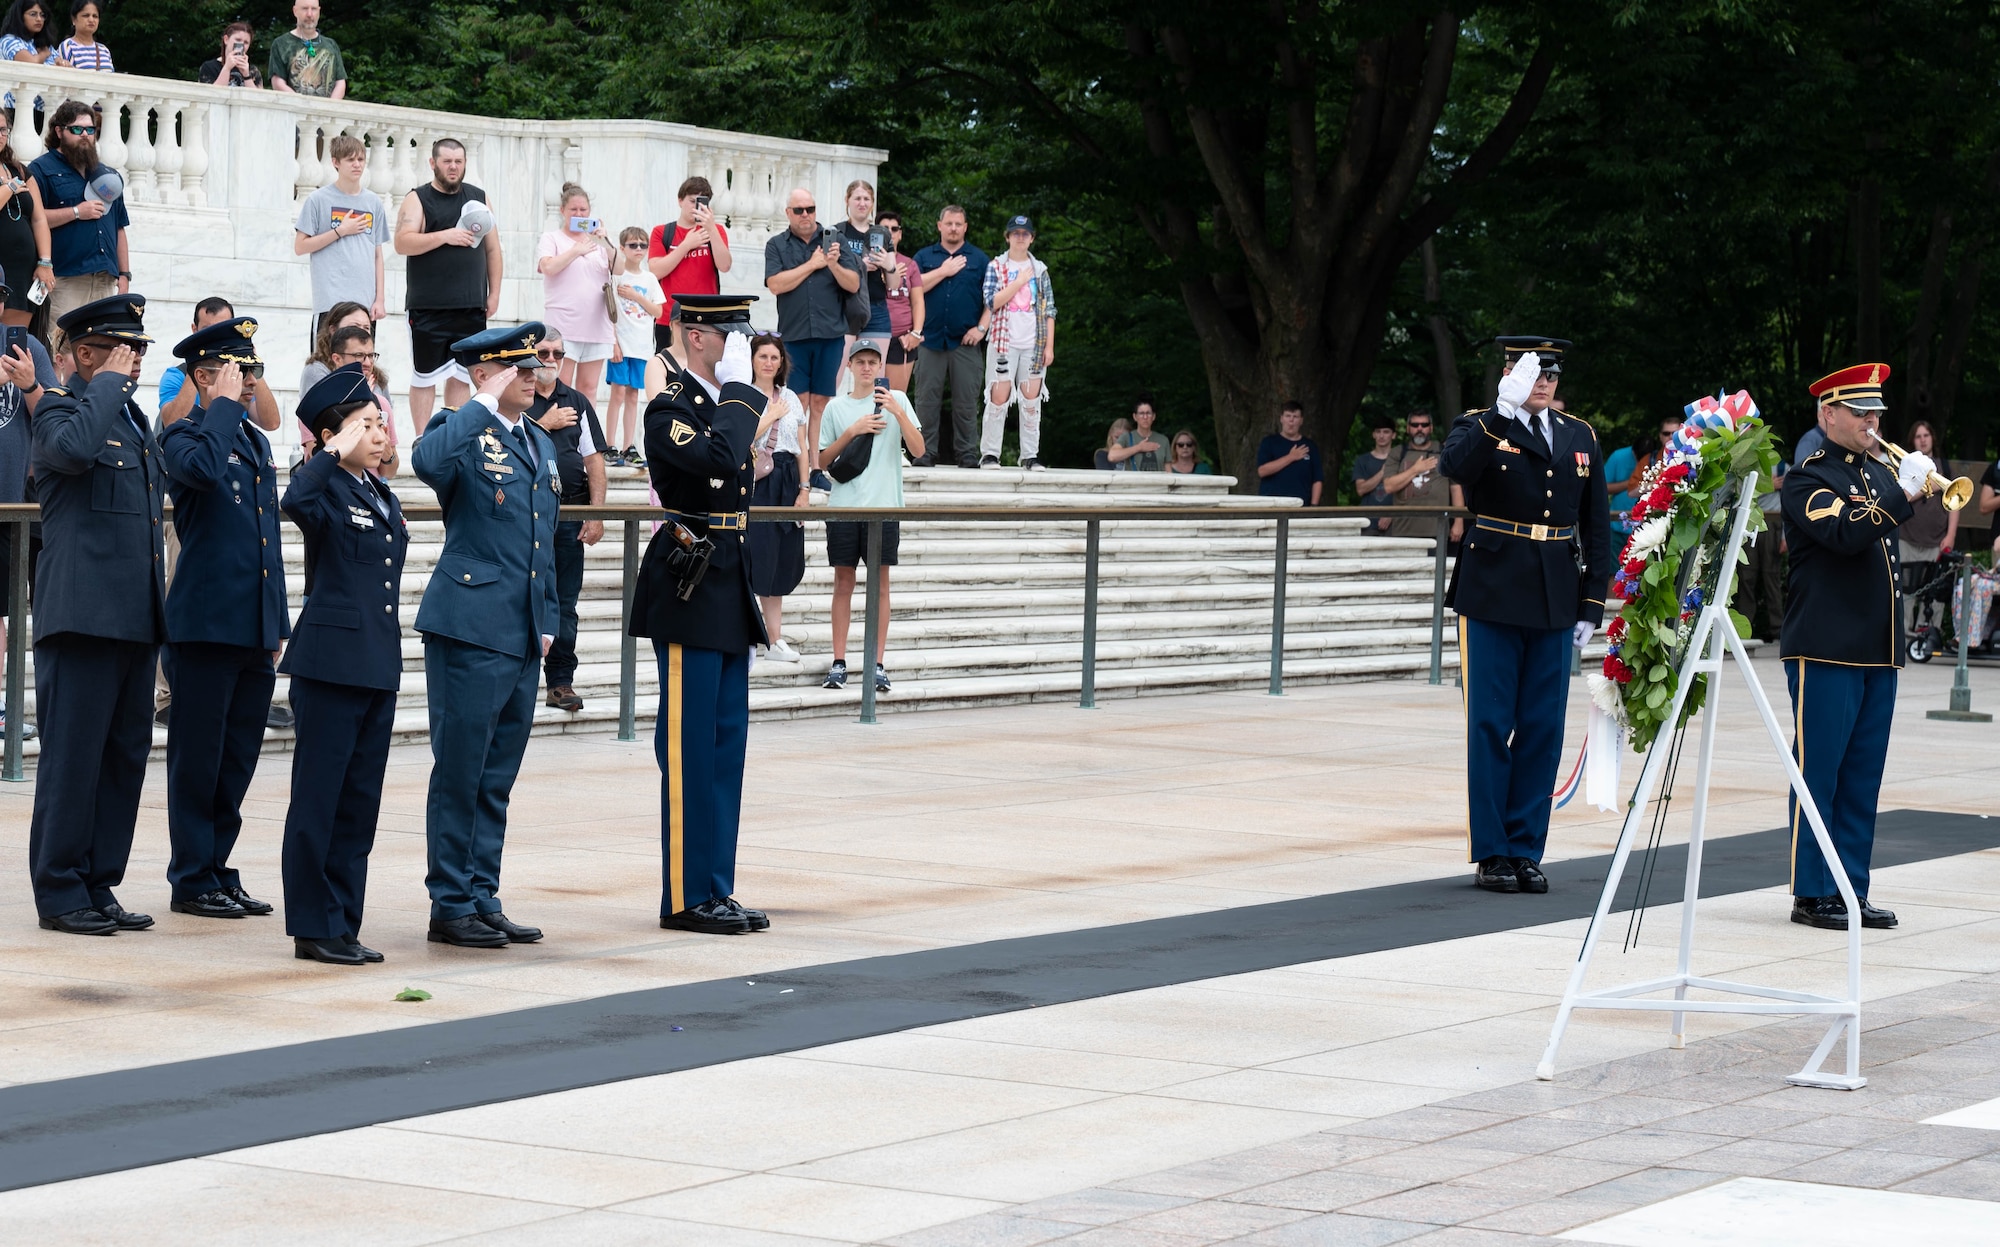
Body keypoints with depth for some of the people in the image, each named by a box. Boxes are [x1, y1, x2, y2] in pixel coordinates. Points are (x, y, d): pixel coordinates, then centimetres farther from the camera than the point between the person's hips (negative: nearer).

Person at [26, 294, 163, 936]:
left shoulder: (135, 419, 21)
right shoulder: (61, 408, -5)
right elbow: (74, 449, -30)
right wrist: (109, 383, -16)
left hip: (135, 617, 8)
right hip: (84, 613, -8)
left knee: (126, 755, 8)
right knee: (73, 755, -4)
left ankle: (99, 886, 14)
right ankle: (60, 893, 2)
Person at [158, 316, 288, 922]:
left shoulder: (256, 441, 18)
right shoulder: (184, 436, -5)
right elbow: (203, 469, -31)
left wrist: (277, 625, 18)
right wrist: (225, 406, -18)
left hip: (255, 627, 7)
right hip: (206, 623, -7)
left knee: (238, 759, 10)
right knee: (198, 757, 0)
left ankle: (218, 869, 18)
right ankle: (193, 880, 6)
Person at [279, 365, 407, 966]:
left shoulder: (383, 497, 15)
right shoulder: (325, 489, -9)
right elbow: (296, 503, -35)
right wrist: (335, 455, -26)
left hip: (378, 666, 8)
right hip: (331, 662, -8)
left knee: (360, 801, 10)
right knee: (318, 798, -2)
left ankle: (343, 925, 15)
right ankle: (313, 928, 3)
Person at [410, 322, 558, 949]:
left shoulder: (541, 445, 17)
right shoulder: (462, 433, -7)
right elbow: (428, 462, -33)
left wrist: (548, 620, 16)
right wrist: (484, 403, -24)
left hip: (523, 638, 8)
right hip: (470, 631, -8)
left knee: (497, 779, 12)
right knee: (460, 774, -2)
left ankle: (483, 899, 19)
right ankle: (451, 906, 5)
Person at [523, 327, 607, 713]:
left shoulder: (577, 402, 12)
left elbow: (594, 460, 10)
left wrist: (596, 514, 2)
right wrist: (545, 424, -9)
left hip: (570, 514, 3)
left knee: (565, 604, 5)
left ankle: (561, 682, 9)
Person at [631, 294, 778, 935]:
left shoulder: (727, 404, 15)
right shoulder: (670, 407, -12)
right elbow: (718, 458, -30)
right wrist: (739, 389, -20)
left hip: (729, 587, 9)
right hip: (688, 590, -9)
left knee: (726, 743, 10)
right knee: (689, 748, -4)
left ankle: (717, 889, 15)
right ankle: (686, 897, 1)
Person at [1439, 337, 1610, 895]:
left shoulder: (1581, 438, 12)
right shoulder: (1482, 428, -1)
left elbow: (1596, 527, 13)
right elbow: (1453, 465, -26)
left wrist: (1592, 604, 6)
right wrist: (1505, 408, -31)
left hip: (1555, 602, 4)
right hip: (1492, 597, -4)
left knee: (1543, 728, 5)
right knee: (1490, 726, 0)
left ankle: (1526, 849, 13)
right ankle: (1491, 854, 5)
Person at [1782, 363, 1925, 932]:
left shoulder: (1879, 472, 17)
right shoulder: (1808, 478, -6)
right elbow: (1846, 534, -22)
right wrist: (1901, 492, -20)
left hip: (1879, 650, 7)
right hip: (1826, 647, -7)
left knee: (1863, 777, 9)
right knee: (1818, 772, -3)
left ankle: (1851, 890, 14)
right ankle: (1811, 895, 2)